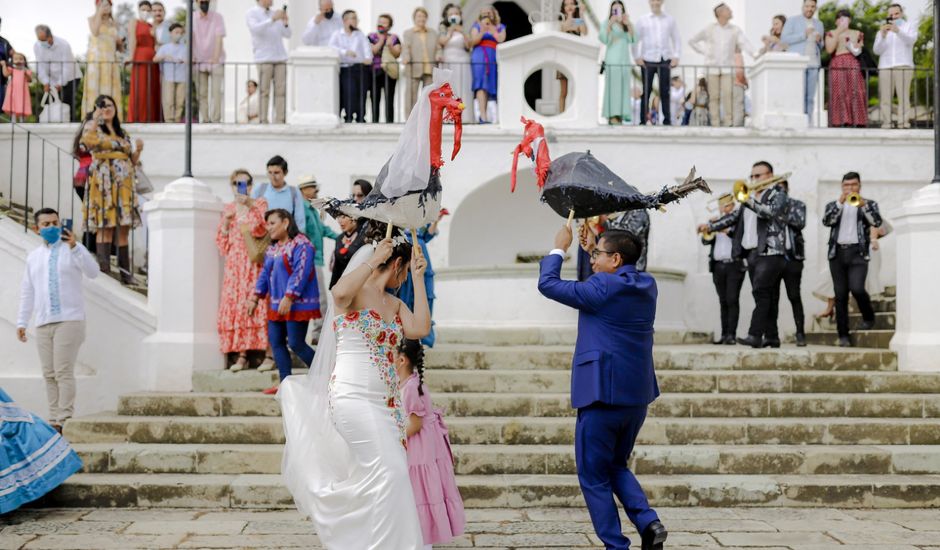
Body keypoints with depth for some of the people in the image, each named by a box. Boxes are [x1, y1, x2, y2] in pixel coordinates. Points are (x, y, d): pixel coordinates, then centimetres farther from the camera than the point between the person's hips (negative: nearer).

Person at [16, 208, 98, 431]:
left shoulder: (73, 249, 2)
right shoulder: (33, 257, 16)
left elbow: (93, 272, -16)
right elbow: (27, 292, 19)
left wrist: (74, 247, -27)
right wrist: (22, 322, 13)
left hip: (69, 320, -5)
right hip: (43, 324, 5)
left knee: (63, 372, -11)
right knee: (49, 374, 4)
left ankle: (64, 421, -10)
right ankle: (54, 420, 8)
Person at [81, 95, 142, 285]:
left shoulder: (123, 133, 22)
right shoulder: (93, 129, 6)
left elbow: (132, 161, 22)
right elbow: (87, 142, -18)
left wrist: (138, 150, 3)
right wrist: (96, 120, -19)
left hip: (124, 185, 5)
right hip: (104, 183, -5)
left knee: (124, 229, 3)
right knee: (105, 227, -12)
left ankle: (125, 273, 5)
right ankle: (105, 272, -13)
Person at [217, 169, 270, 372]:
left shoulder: (260, 204, 7)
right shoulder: (228, 208, 16)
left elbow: (261, 228, -9)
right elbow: (221, 240, 15)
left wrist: (250, 206, -16)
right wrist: (226, 222, -1)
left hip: (254, 262, -3)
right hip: (235, 264, 3)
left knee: (258, 304, -12)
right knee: (236, 305, -5)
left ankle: (267, 352, -11)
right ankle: (241, 355, -4)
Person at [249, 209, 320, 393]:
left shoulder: (300, 244, -13)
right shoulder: (272, 248, 15)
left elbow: (300, 273, -21)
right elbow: (265, 274, 20)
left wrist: (288, 298, -25)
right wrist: (255, 298, 16)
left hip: (297, 305, -9)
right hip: (276, 305, 9)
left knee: (296, 344, -8)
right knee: (276, 343, 7)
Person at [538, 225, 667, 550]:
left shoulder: (603, 288, -14)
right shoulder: (647, 285, 7)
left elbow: (547, 284, -7)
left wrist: (559, 248, 7)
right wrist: (591, 247, 21)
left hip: (603, 394, -8)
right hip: (637, 394, 8)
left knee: (594, 477, 5)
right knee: (616, 466, 23)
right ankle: (649, 522, 5)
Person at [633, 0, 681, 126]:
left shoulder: (670, 20, 9)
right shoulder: (642, 20, 5)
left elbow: (677, 39, 10)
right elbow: (635, 39, 5)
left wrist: (676, 56, 0)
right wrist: (637, 57, -6)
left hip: (665, 60, 1)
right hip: (648, 60, -1)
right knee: (646, 91, 0)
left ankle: (667, 120, 6)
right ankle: (643, 120, 4)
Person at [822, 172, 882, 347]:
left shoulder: (869, 204, 12)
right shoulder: (834, 205, 16)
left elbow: (877, 222, -6)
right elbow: (826, 221, -4)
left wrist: (863, 205, -19)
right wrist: (840, 203, -14)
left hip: (857, 252, -2)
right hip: (837, 253, 2)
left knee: (856, 288, -19)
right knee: (840, 294, 0)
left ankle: (868, 318, 9)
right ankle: (843, 335, 3)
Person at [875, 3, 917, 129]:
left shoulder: (910, 25, 16)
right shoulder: (882, 30, 23)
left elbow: (911, 40, -6)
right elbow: (877, 50, 10)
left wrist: (898, 31, -23)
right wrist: (883, 36, -9)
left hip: (903, 66, -2)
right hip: (885, 67, 3)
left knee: (904, 96, -12)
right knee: (885, 98, -7)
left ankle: (904, 124, -16)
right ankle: (886, 124, -8)